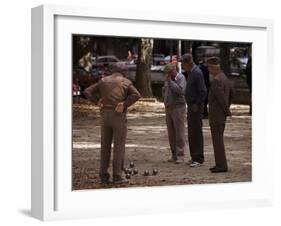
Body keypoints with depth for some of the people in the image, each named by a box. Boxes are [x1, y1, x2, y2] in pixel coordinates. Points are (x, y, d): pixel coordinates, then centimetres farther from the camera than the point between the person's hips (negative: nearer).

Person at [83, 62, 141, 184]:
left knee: (105, 146, 9)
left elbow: (87, 92, 7)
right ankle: (117, 176, -2)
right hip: (118, 116, -4)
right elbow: (136, 95, -18)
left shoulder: (103, 81, 12)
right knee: (119, 146, 0)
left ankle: (104, 176, 7)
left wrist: (98, 102, 3)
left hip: (105, 116, 4)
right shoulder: (126, 82, 0)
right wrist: (124, 105, -12)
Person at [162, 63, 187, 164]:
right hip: (168, 108, 8)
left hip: (178, 107, -8)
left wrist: (170, 82, -18)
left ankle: (180, 156, -6)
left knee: (179, 133, -7)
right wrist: (165, 100, 12)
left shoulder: (181, 78, -8)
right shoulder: (168, 79, 14)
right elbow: (164, 90, 27)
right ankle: (174, 155, 14)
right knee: (171, 133, 8)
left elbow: (181, 90, -23)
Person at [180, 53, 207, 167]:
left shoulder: (197, 73, -16)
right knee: (191, 133, 13)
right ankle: (194, 157, 20)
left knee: (196, 132, -6)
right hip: (191, 106, 10)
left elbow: (203, 91, -22)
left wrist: (197, 105, -20)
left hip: (196, 107, -10)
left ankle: (198, 158, -2)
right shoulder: (190, 73, 14)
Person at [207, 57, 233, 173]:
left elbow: (222, 98, -22)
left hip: (216, 114, -10)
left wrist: (227, 111, -8)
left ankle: (221, 165, -2)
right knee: (218, 139, 14)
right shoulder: (224, 78, 13)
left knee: (217, 140, -5)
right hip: (221, 114, 10)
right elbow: (231, 93, 27)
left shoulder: (216, 80, -19)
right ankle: (220, 164, 19)